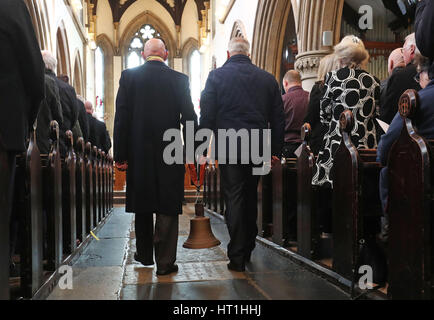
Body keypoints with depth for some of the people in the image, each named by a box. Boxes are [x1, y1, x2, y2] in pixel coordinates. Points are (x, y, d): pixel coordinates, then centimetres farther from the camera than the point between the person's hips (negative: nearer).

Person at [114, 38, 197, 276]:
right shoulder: (179, 79, -1)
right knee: (167, 207, 5)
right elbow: (189, 117, -2)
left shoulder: (128, 76, 0)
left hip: (139, 153, 2)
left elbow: (121, 117, -3)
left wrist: (120, 155, -1)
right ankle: (165, 262, 7)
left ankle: (145, 255, 30)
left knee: (142, 205, 16)